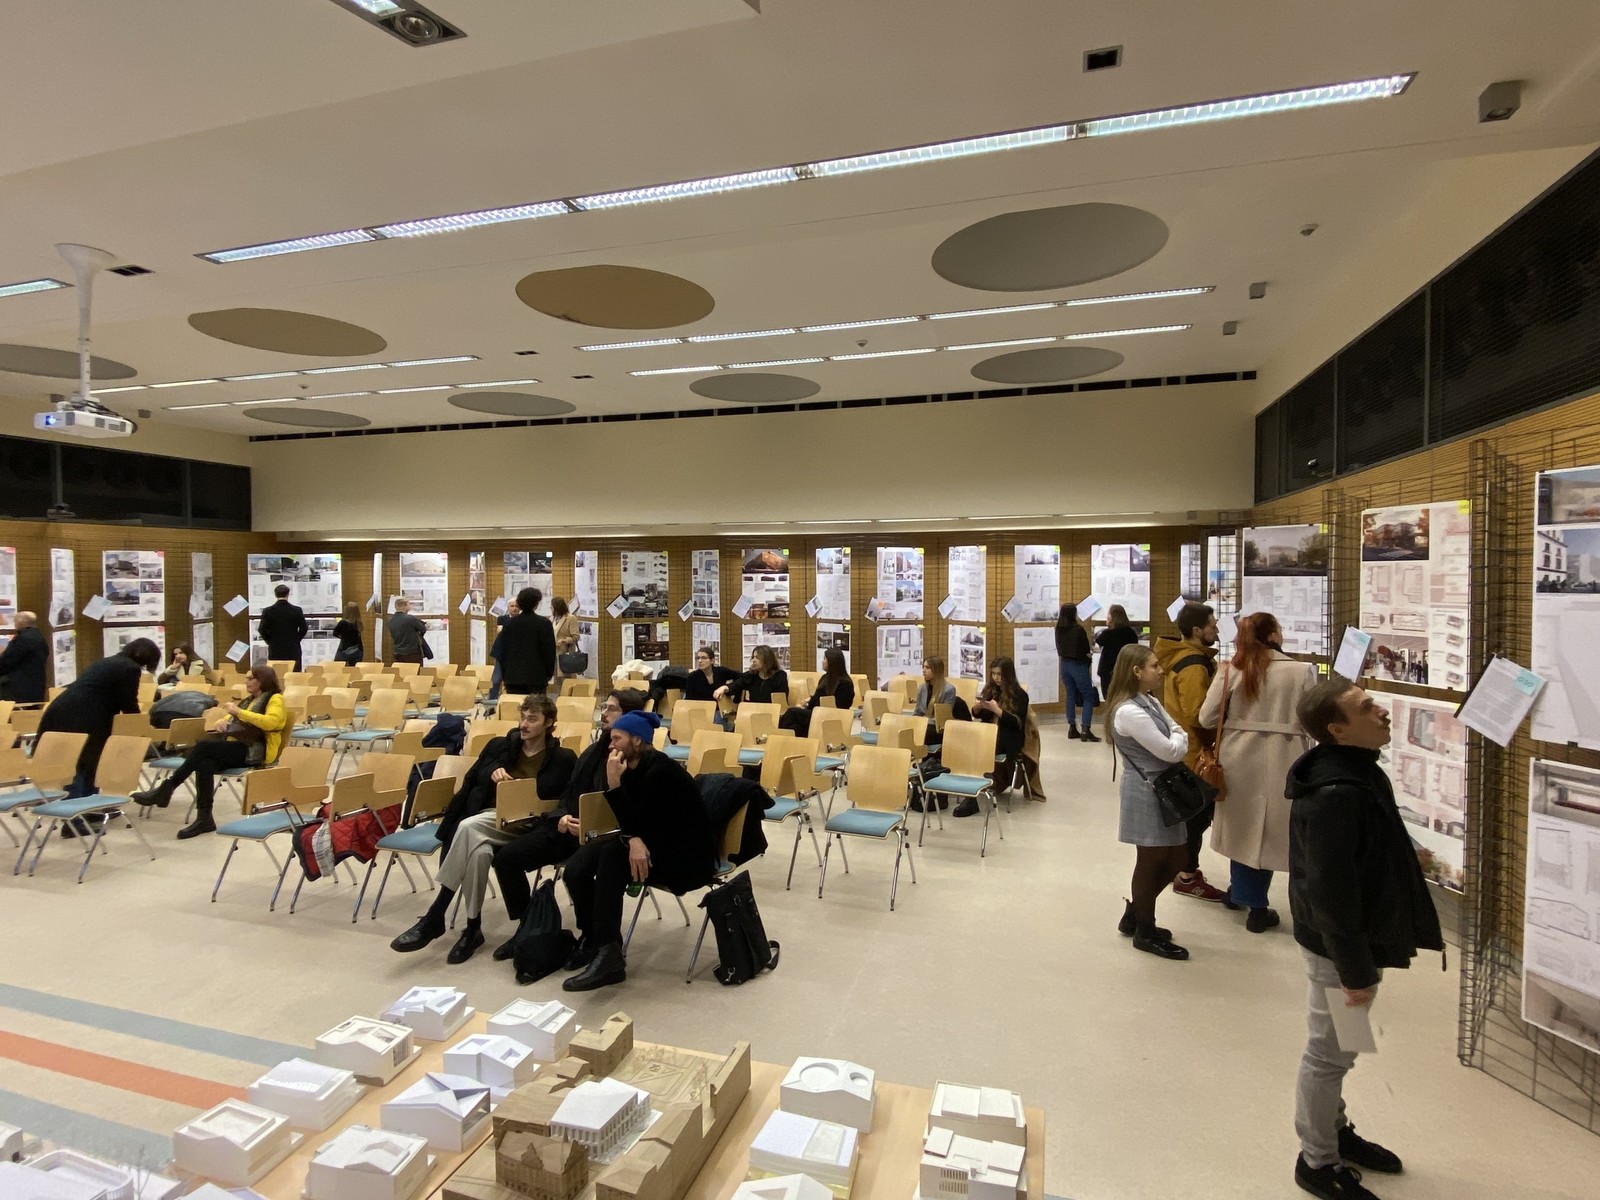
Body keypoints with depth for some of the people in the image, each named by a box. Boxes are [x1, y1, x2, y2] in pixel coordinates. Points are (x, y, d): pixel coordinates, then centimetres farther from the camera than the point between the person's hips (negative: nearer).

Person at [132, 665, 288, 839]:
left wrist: (239, 712, -18)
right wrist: (222, 721, 5)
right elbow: (233, 718, 30)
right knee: (205, 764, -25)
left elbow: (271, 722, -19)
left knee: (203, 745, -26)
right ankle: (204, 818, -28)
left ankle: (167, 787, -16)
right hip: (234, 748, 7)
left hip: (252, 751, -7)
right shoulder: (249, 700, 27)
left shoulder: (275, 699, 0)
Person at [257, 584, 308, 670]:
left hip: (275, 651, 1)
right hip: (293, 650, -1)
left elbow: (262, 631, -3)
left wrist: (270, 641, 13)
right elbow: (303, 629, -4)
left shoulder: (267, 611, -4)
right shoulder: (297, 610, -5)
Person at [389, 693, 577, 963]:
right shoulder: (498, 747, 18)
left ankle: (434, 917, -22)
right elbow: (468, 787, 15)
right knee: (480, 851, -35)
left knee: (467, 827, -32)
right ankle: (472, 928, -21)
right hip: (487, 817, 3)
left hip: (525, 828, -3)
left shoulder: (563, 759, 7)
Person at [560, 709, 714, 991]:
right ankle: (593, 940, 7)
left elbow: (635, 826, -20)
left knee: (612, 856, -29)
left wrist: (614, 783, -25)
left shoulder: (660, 772, -21)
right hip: (652, 844, 8)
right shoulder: (633, 769, 3)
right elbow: (632, 823, 1)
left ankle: (609, 956, -27)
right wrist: (633, 840, -21)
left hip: (688, 855, -8)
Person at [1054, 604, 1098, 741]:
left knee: (1070, 696, 13)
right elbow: (1086, 650, -6)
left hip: (1065, 664, 6)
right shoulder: (1079, 629, -17)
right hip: (1078, 665, -6)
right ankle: (1086, 730, -7)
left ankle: (1072, 728, 14)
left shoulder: (1059, 629, 1)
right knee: (1088, 697, 2)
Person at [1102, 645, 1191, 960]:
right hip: (1146, 795, -9)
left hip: (1162, 790, 9)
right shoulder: (1130, 712, -23)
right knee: (1151, 862, 5)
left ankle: (1135, 915, 33)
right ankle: (1145, 933, 25)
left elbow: (1176, 747, 10)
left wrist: (1174, 735, -10)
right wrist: (1178, 733, -2)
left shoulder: (1149, 702, 9)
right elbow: (1172, 751, -20)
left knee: (1175, 857, 17)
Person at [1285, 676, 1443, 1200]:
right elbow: (1330, 893, -27)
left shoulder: (1355, 769, 2)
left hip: (1358, 935, 9)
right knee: (1329, 1055, 9)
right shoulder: (1333, 795, -31)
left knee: (1334, 1051, 26)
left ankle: (1335, 1131, 46)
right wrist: (1354, 969, -20)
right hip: (1338, 946, -9)